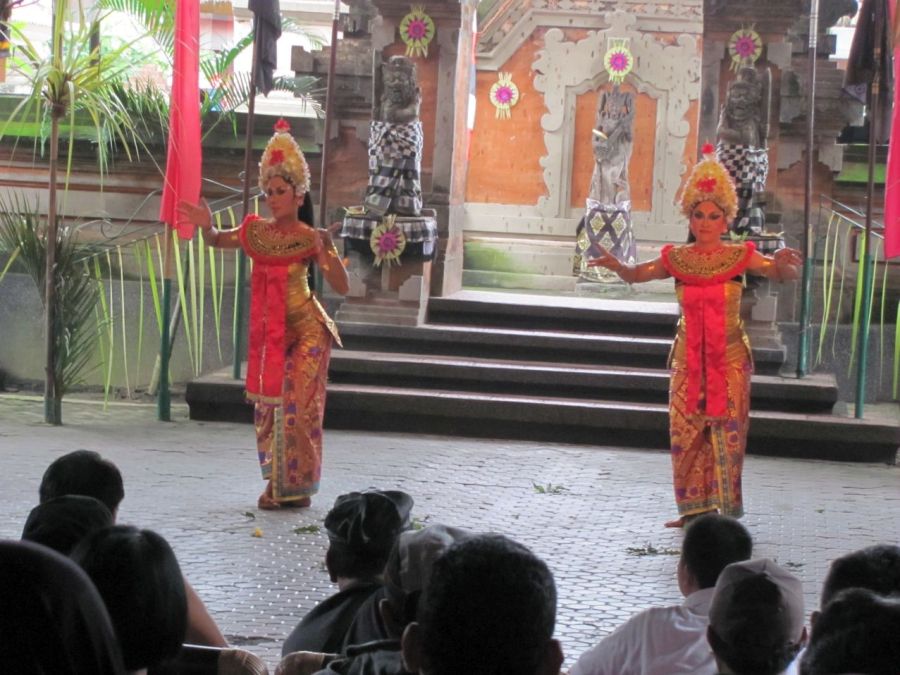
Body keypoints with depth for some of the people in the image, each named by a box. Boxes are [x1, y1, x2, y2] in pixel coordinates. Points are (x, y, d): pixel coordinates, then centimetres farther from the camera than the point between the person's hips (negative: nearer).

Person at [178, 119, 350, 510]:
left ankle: (296, 485, 4)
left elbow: (342, 287, -15)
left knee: (297, 404, -6)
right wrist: (206, 227, -7)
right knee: (267, 404, 8)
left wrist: (326, 252, -31)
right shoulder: (257, 231, 3)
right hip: (268, 331, 5)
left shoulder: (310, 239, -11)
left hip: (305, 329, -5)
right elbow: (217, 241, 15)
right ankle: (278, 483, 19)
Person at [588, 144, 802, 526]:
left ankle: (727, 509, 4)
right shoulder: (676, 259, 2)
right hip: (688, 358, 2)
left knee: (727, 433, -4)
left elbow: (785, 274, -5)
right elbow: (636, 275, 2)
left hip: (729, 358, -2)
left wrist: (783, 263, -29)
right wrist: (615, 265, -20)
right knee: (686, 433, 2)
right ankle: (694, 508, 11)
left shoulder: (740, 257, -3)